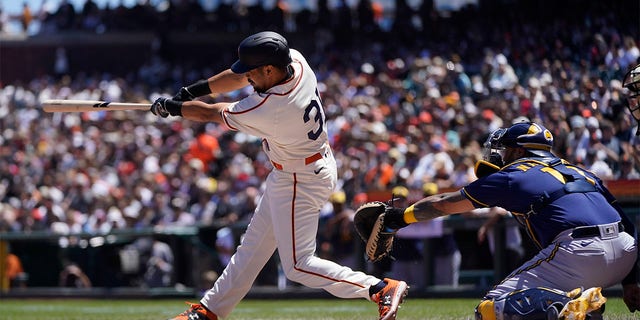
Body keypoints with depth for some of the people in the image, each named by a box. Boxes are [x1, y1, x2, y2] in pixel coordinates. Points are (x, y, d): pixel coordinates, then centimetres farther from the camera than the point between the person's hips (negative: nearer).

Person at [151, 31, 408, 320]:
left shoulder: (268, 110, -34)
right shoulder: (294, 59, -14)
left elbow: (210, 114, -17)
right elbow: (241, 76, 5)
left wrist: (171, 107, -1)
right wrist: (194, 89, 3)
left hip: (300, 182, -10)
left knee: (298, 265, -7)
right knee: (254, 244, 19)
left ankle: (382, 289, -8)